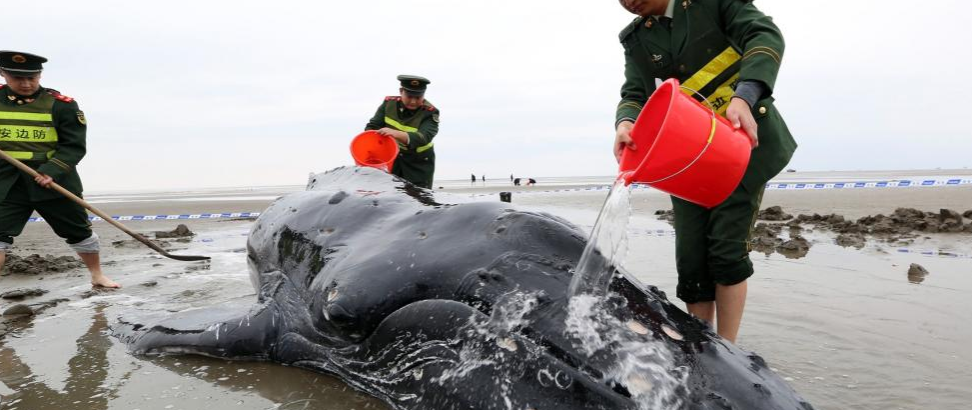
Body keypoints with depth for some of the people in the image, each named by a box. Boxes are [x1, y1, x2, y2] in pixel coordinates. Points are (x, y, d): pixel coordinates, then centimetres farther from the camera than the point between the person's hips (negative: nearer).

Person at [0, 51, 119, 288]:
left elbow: (74, 146, -7)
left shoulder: (62, 105, -5)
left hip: (55, 180, -1)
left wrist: (52, 171, -21)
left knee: (79, 231, 10)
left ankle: (97, 275, 29)